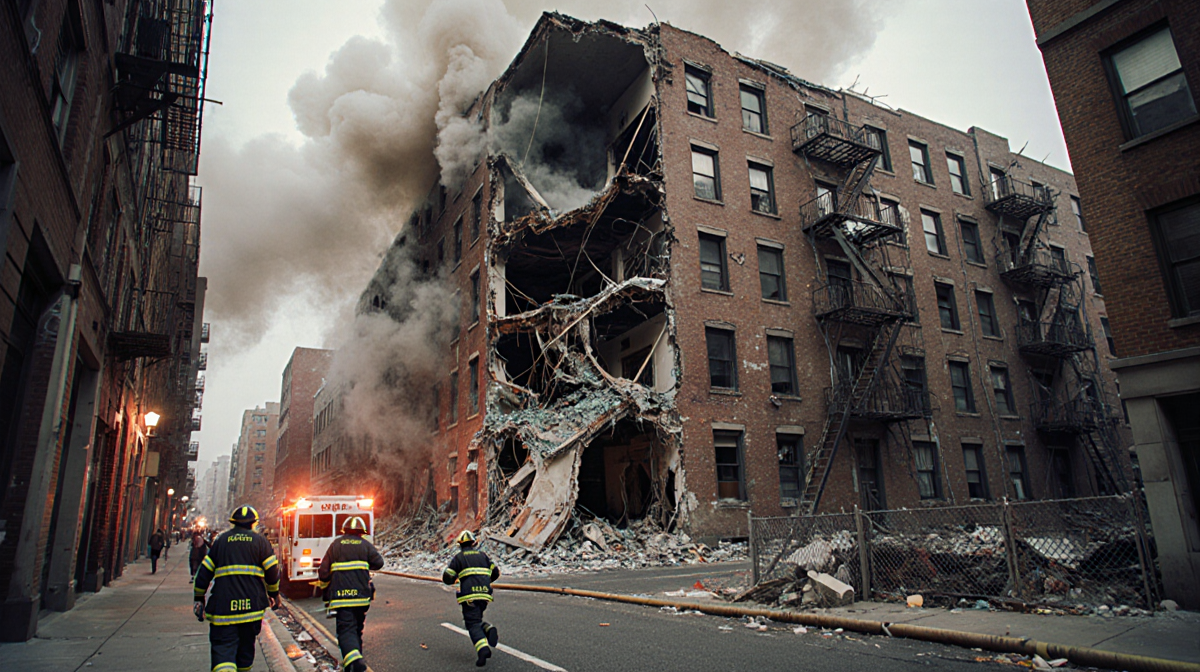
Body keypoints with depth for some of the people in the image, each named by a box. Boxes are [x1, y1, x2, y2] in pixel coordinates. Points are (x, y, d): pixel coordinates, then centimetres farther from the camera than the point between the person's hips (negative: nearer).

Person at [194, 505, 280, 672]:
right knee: (246, 645, 18)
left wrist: (199, 598, 20)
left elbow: (204, 571, 10)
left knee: (222, 647, -6)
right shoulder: (260, 541, 6)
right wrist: (274, 594, 18)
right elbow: (272, 571, 4)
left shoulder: (221, 540, 10)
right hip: (252, 605, 1)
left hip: (223, 605, -1)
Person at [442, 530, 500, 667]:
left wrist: (454, 579, 27)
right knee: (477, 620, 22)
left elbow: (447, 578, 4)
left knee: (473, 624, -4)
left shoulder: (458, 557, 9)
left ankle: (483, 649, -28)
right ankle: (489, 630, -8)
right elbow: (495, 573, 15)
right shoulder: (482, 555, 19)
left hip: (469, 595, -4)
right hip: (485, 593, 4)